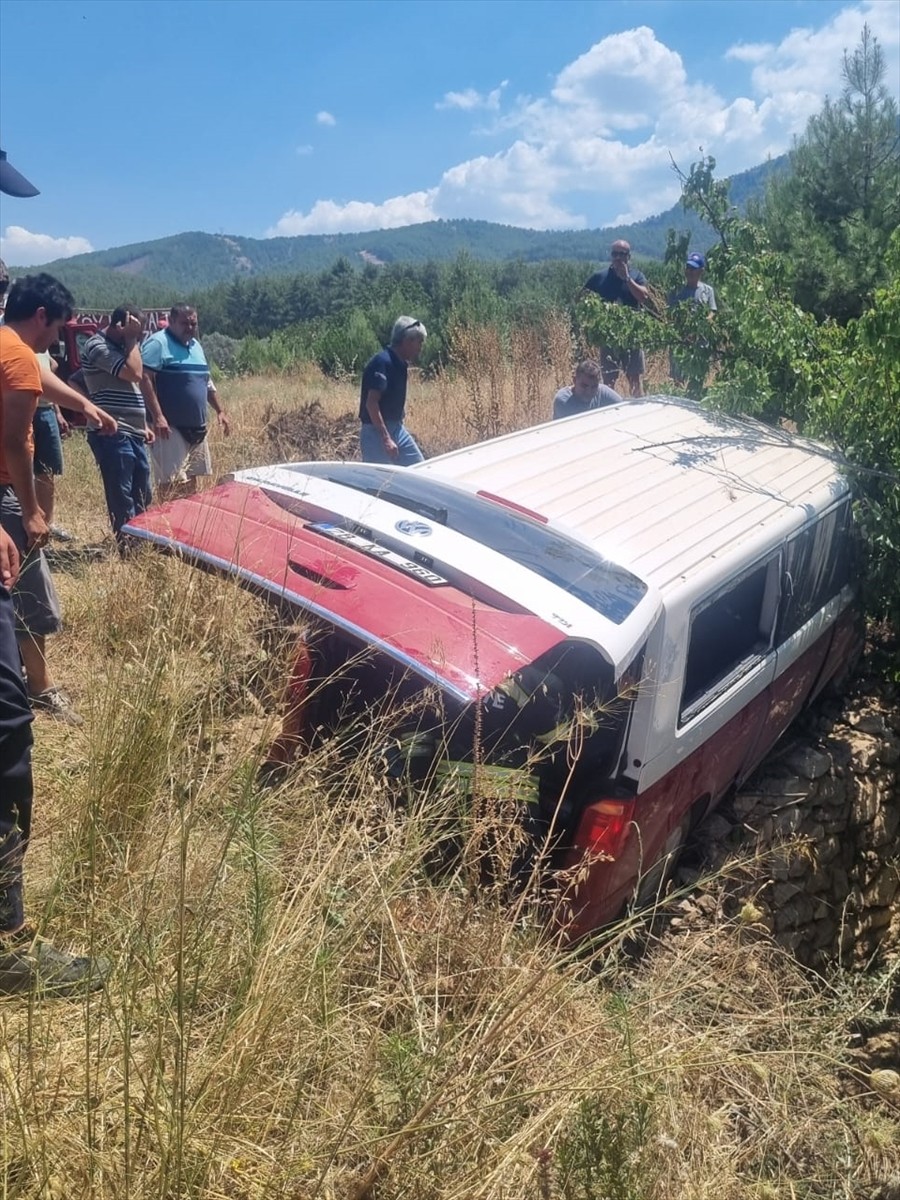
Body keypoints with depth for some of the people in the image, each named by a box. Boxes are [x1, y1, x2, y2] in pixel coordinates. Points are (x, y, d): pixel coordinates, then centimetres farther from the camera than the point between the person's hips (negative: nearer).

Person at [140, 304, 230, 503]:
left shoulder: (195, 345, 16)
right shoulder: (158, 343, -11)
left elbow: (206, 381, 25)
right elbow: (145, 379, -20)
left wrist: (219, 411, 22)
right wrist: (157, 416, -27)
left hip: (196, 427, 8)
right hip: (170, 428, -8)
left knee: (192, 479, 15)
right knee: (171, 482, -9)